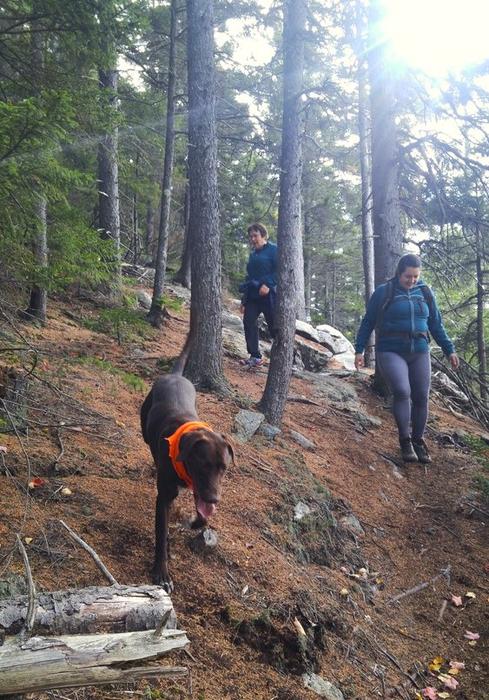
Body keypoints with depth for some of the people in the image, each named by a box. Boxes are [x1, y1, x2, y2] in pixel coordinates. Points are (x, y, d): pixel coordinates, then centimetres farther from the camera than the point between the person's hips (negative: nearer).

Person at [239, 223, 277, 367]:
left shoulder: (273, 249, -1)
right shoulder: (252, 254, 20)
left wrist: (268, 284, -25)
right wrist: (244, 299, 19)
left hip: (268, 294, -7)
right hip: (252, 295, 7)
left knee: (274, 326, -4)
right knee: (248, 322, -5)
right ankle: (255, 357, 1)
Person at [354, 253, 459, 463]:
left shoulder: (425, 292, 10)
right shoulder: (383, 292, -2)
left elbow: (436, 324, 17)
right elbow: (368, 323, 3)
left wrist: (449, 349, 14)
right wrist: (359, 350, 0)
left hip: (419, 353, 4)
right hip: (391, 352, -4)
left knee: (421, 397, 0)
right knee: (402, 391, -21)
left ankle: (418, 441, 17)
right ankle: (405, 441, -8)